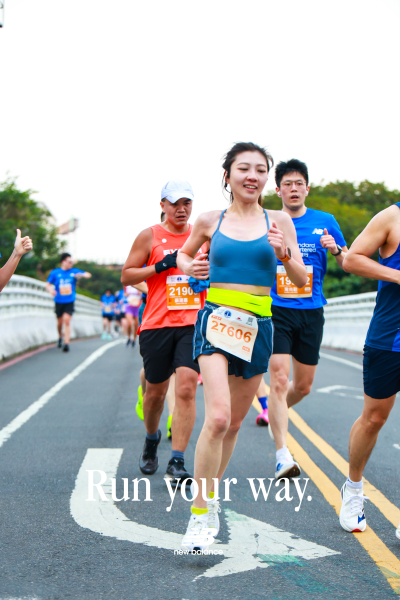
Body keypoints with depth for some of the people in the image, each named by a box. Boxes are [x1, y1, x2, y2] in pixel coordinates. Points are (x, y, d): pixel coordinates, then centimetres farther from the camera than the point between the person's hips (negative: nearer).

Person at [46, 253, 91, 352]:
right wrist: (51, 290, -20)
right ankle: (60, 337, 39)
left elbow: (88, 275, 5)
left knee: (67, 320, -16)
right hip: (59, 302, 1)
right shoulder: (55, 272, 2)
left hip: (69, 302, -1)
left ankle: (66, 343, -17)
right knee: (60, 322, 8)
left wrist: (81, 275, -17)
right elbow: (48, 285, 3)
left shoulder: (74, 271, 5)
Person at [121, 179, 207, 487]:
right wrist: (159, 267, -11)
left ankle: (177, 462, -12)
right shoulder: (149, 237, 4)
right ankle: (151, 439, 40)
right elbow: (126, 276, 2)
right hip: (157, 324, 0)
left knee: (186, 387, -14)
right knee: (156, 391, 10)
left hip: (194, 324, 1)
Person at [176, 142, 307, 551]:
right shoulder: (210, 221, 6)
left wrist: (284, 253, -15)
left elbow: (301, 280, 4)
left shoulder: (278, 221, 6)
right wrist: (188, 267, 2)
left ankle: (211, 497, 33)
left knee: (234, 422, 12)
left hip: (258, 326, 2)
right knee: (217, 416, -20)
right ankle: (201, 515, -12)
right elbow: (184, 254, 24)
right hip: (216, 320, -2)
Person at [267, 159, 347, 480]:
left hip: (311, 312, 3)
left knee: (303, 385, 11)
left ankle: (274, 414, 44)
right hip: (276, 311, -2)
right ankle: (283, 455, -17)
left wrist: (336, 249, -11)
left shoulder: (326, 222, 5)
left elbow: (349, 264, 10)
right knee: (279, 378, -17)